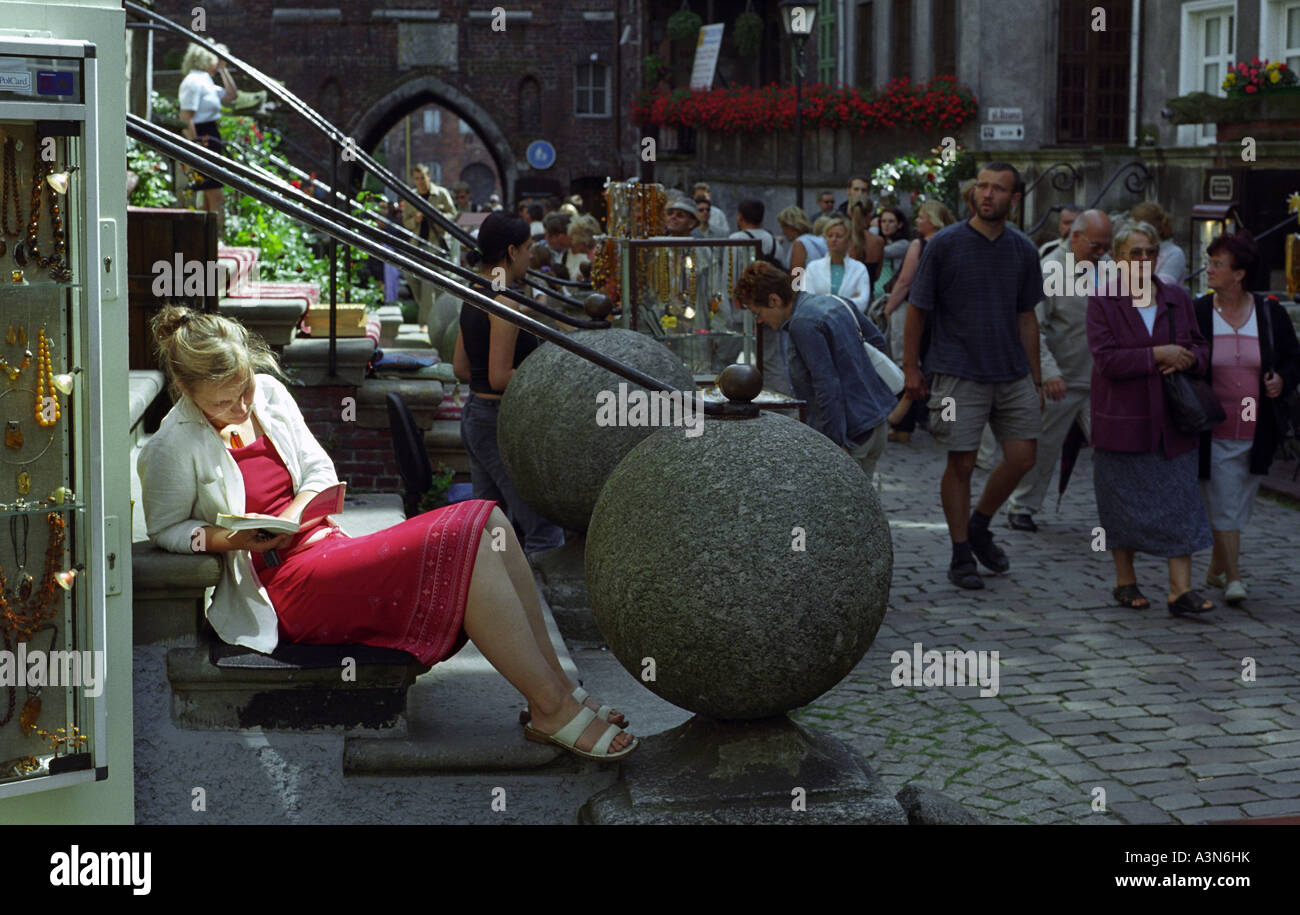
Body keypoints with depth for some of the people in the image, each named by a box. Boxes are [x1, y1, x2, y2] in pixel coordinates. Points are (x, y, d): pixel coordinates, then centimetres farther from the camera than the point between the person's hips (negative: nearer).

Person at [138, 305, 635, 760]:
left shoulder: (268, 391, 11)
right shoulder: (174, 448, -6)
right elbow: (164, 529, 3)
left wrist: (292, 517, -7)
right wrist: (232, 539, -15)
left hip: (331, 549, 8)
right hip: (290, 590, -8)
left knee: (486, 522, -15)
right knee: (460, 547, -26)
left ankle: (553, 680, -13)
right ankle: (553, 709, -23)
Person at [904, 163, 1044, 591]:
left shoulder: (1023, 250, 7)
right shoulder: (944, 244, -5)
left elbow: (1027, 317, 14)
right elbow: (917, 310, -1)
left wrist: (1035, 379, 13)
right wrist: (911, 369, -3)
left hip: (1012, 374, 4)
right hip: (959, 374, -4)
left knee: (1022, 457, 1)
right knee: (961, 463, -2)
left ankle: (979, 526, 25)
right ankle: (961, 555, 11)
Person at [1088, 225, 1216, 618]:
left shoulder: (1177, 298, 7)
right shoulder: (1102, 302, -4)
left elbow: (1200, 347, 14)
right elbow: (1106, 359, -15)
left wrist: (1187, 359, -9)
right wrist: (1158, 355, -20)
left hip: (1171, 422, 3)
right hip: (1121, 420, -3)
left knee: (1179, 500, -3)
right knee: (1123, 502, 6)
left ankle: (1180, 589, -3)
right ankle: (1125, 581, 21)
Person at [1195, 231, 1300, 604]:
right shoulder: (1196, 314, -3)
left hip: (1256, 432, 2)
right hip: (1212, 431, -2)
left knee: (1240, 505, 13)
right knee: (1223, 506, -6)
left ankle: (1216, 569, 30)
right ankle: (1233, 578, 1)